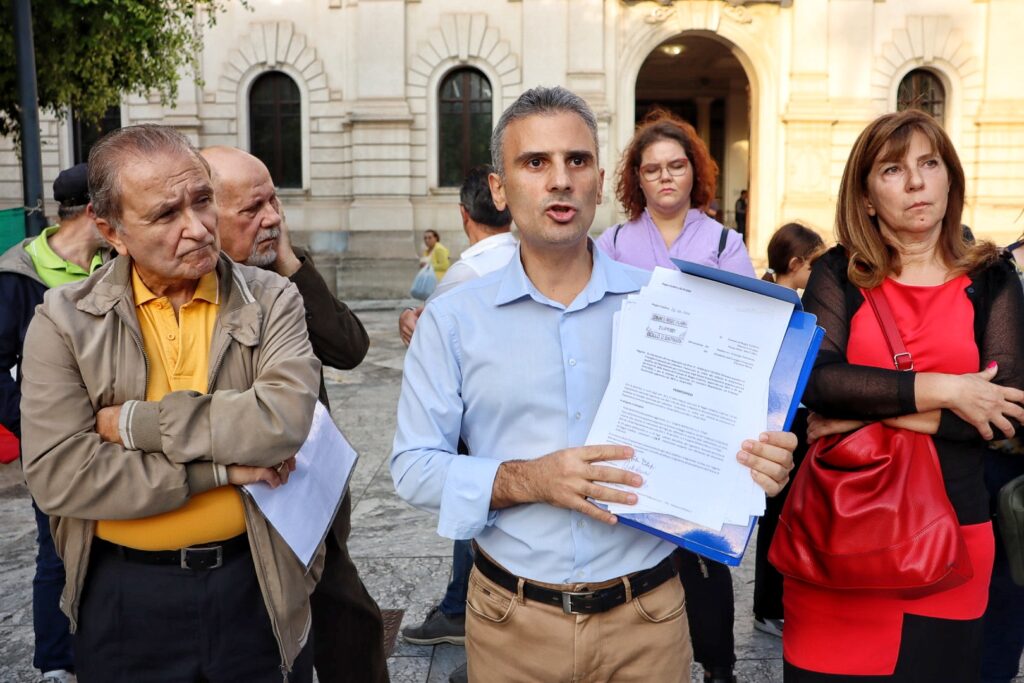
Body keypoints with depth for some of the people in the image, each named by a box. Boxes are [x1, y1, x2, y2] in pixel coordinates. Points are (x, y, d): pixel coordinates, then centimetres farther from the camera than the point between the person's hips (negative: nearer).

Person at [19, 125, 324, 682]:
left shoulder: (271, 301, -6)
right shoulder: (65, 321, -5)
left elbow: (284, 420, -22)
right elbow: (57, 476, -14)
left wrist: (135, 422, -18)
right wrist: (219, 468, -17)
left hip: (255, 584, 0)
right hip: (125, 595, 1)